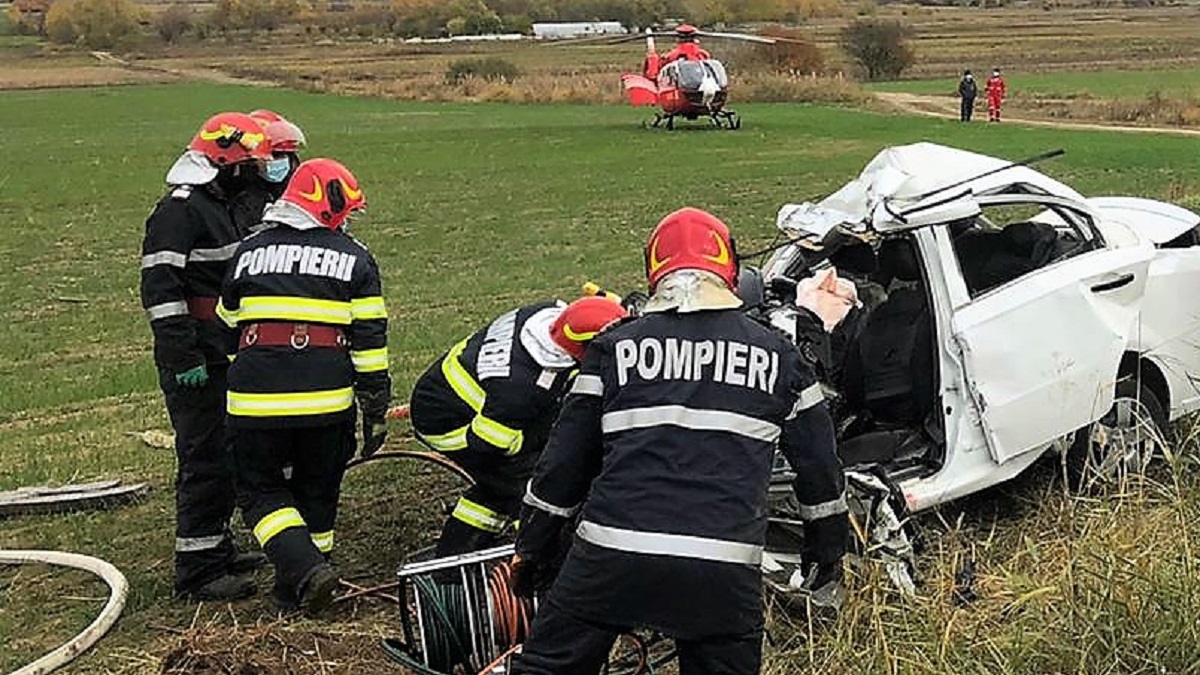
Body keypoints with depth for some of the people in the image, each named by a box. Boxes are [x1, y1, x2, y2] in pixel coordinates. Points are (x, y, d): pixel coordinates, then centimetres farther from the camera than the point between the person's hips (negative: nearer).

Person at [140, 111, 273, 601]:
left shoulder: (218, 204, 18)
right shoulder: (179, 209, -15)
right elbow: (160, 288, -22)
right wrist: (183, 356, -24)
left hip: (221, 359, 10)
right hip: (195, 366, -10)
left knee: (227, 458, 17)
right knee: (206, 462, -8)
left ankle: (216, 548, 29)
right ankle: (196, 571, -1)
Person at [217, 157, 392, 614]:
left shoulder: (249, 252, 13)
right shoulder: (353, 257, 6)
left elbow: (228, 330, 20)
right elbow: (369, 339, 1)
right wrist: (376, 409, 6)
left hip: (256, 399, 1)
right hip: (326, 398, 0)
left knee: (260, 490, 13)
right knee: (316, 491, 16)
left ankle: (306, 569, -7)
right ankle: (295, 593, 24)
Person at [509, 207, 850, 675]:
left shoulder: (616, 347, 9)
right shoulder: (777, 355, 12)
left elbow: (565, 458, 10)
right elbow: (819, 465, 19)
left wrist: (533, 549, 20)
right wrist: (829, 546, 33)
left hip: (609, 556, 0)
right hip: (722, 573, 0)